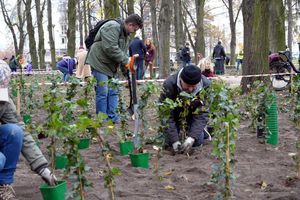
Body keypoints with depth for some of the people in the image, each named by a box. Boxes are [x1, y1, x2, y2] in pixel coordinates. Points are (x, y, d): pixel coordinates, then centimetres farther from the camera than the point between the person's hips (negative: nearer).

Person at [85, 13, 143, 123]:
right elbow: (110, 48, -27)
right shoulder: (112, 27, -18)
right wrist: (125, 60, -19)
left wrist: (125, 68, 3)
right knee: (102, 92, -8)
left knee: (113, 92, 9)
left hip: (111, 66, 10)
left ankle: (112, 117, 15)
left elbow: (122, 53, 18)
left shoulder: (125, 35, 15)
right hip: (100, 63, -10)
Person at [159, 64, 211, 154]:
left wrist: (192, 137, -39)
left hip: (193, 113, 1)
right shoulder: (169, 84, -34)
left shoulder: (206, 85, -31)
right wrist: (174, 140, -36)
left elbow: (202, 114, -28)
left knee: (197, 141, -10)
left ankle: (202, 130, 24)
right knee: (169, 141, -9)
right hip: (175, 114, -1)